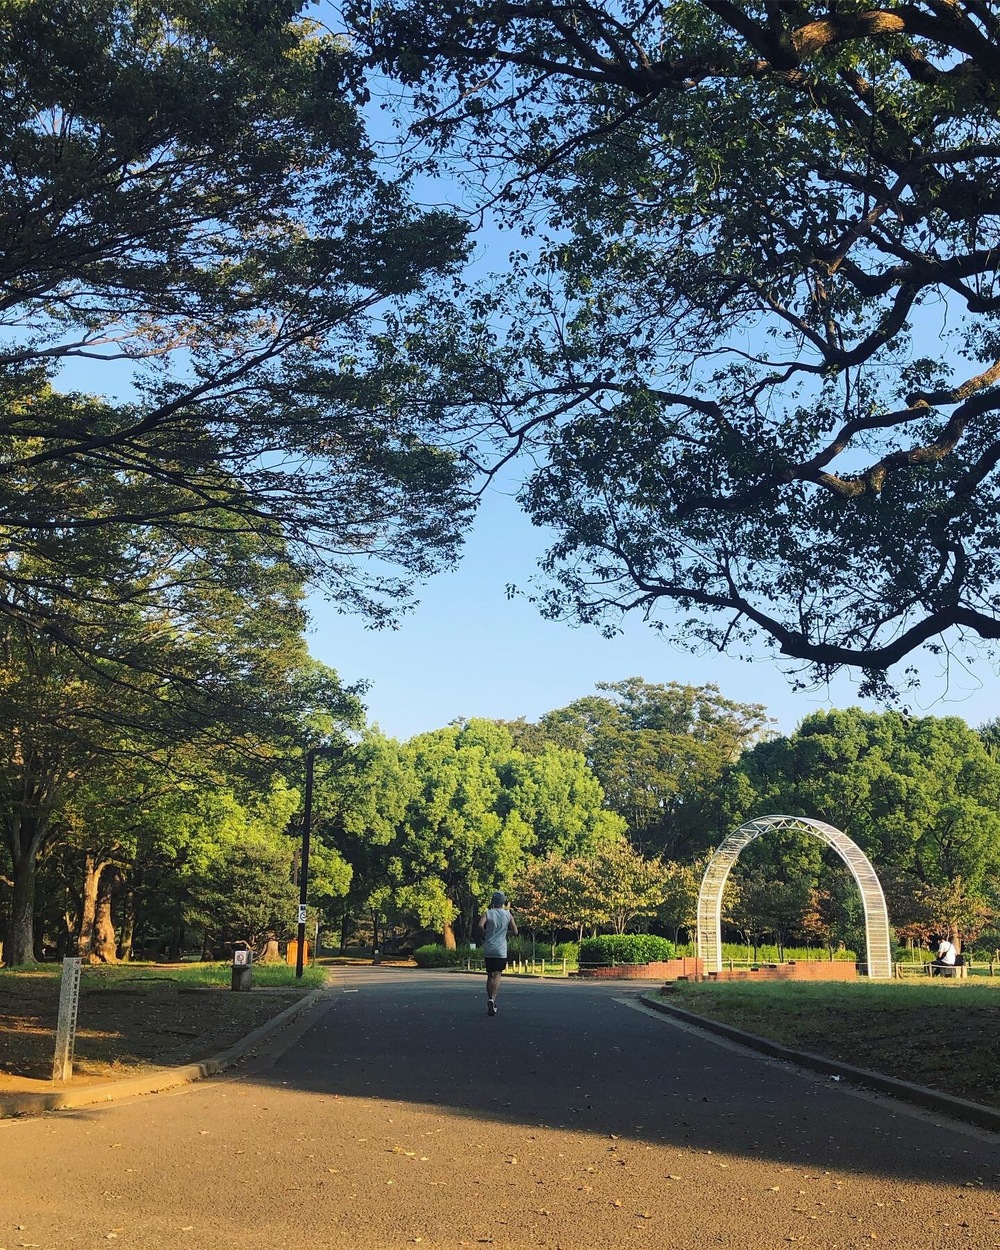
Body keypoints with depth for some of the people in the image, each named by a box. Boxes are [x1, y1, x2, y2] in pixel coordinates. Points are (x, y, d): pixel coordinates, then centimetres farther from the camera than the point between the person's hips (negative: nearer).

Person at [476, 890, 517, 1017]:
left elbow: (480, 927, -16)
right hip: (501, 950, -1)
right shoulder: (508, 915, 2)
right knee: (497, 975, -4)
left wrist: (484, 936, 3)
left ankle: (490, 1004, 14)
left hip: (488, 949, 1)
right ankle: (492, 999, -27)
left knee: (490, 975, 12)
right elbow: (515, 932, 1)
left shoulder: (487, 913, 0)